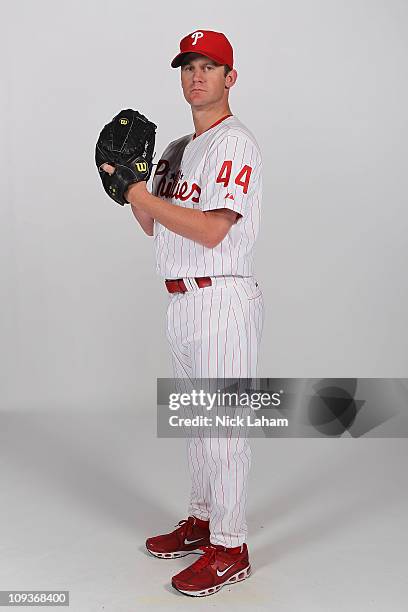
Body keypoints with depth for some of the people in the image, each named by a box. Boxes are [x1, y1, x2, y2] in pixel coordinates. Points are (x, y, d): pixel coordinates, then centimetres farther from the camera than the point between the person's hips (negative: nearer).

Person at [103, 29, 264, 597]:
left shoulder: (234, 142, -11)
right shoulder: (178, 149, 18)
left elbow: (211, 230, -22)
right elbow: (153, 224, 18)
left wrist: (145, 197, -13)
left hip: (222, 300, -9)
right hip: (182, 302, 9)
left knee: (222, 425, -3)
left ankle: (229, 549, 9)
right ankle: (202, 519, 34)